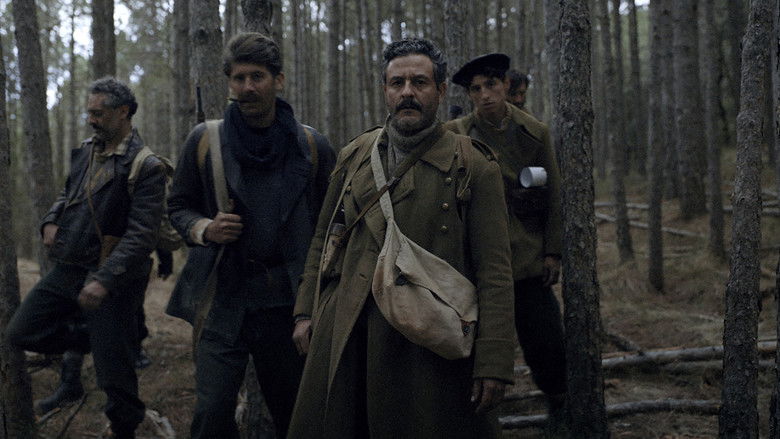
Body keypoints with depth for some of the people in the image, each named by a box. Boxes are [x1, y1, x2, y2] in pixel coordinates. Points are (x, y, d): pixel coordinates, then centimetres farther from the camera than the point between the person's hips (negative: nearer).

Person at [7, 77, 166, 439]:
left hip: (111, 277, -7)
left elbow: (142, 236, -21)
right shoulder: (85, 152, 9)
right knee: (21, 333, 9)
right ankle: (82, 342, 30)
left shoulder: (145, 167, -15)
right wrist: (51, 221, 3)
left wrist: (104, 280, -28)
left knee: (113, 371, 0)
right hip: (67, 270, 7)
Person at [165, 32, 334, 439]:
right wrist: (205, 229, -10)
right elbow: (178, 206, 12)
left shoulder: (311, 146, 4)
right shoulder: (205, 139, 3)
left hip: (289, 302, 1)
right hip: (221, 301, 0)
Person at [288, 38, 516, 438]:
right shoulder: (354, 156, 11)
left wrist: (493, 364, -11)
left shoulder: (473, 167, -3)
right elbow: (323, 239, 19)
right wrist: (306, 312, 12)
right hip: (346, 334, 4)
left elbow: (494, 271, -6)